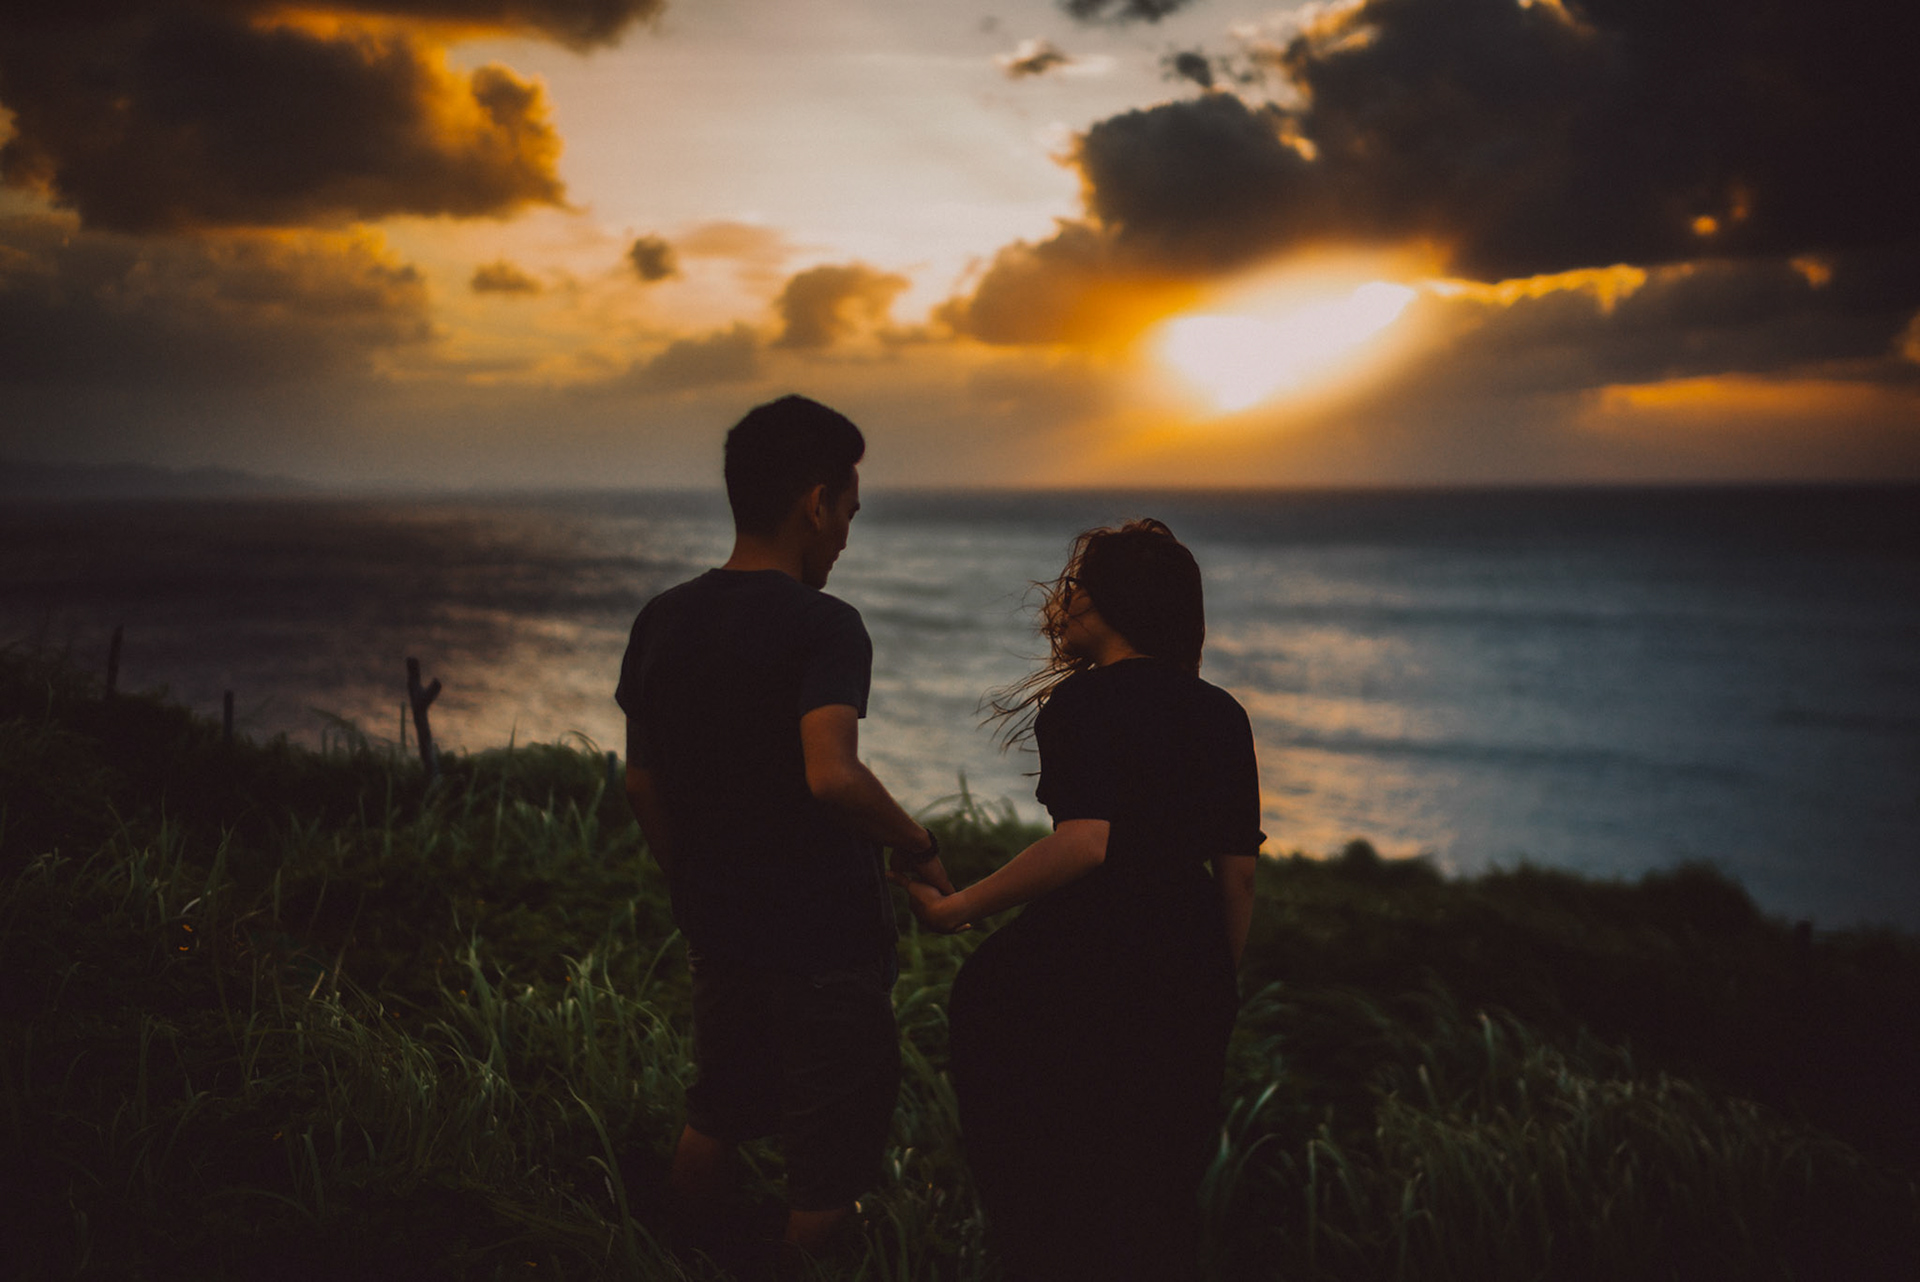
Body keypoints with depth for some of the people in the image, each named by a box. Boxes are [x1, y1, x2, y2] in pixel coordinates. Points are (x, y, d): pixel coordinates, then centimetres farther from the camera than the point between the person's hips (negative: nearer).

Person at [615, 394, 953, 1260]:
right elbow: (831, 775, -35)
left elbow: (643, 783, 8)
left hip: (716, 927, 7)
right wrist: (919, 848, -19)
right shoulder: (823, 626, -21)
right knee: (830, 1160, 11)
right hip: (825, 940, -7)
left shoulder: (660, 622, 1)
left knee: (717, 1115, 27)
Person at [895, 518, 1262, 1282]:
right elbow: (1239, 872, 9)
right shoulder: (1221, 713, 7)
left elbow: (1084, 845, -25)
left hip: (1088, 961, -6)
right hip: (1191, 964, 7)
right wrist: (1214, 985, 20)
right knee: (1158, 1180, 20)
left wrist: (955, 908, -18)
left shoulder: (1082, 702, -12)